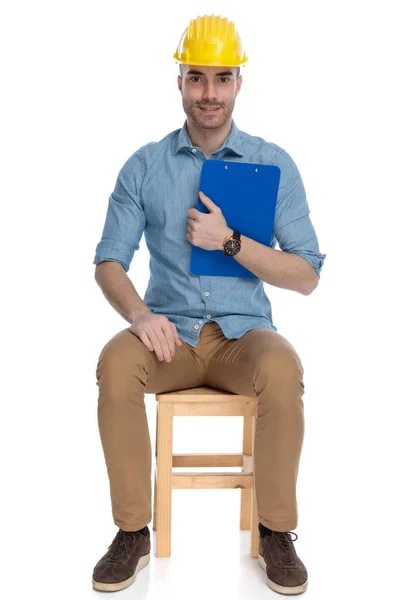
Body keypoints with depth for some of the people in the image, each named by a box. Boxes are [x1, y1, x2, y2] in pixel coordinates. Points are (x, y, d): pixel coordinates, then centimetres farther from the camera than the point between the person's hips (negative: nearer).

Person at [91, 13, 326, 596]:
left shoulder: (274, 164, 3)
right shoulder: (144, 166, 5)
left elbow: (306, 276, -1)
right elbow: (108, 263, 1)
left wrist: (230, 241, -15)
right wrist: (139, 314, -21)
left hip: (243, 331, 0)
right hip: (167, 331, 1)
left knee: (283, 371, -33)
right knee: (116, 365, -31)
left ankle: (276, 532, -12)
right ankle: (133, 532, -13)